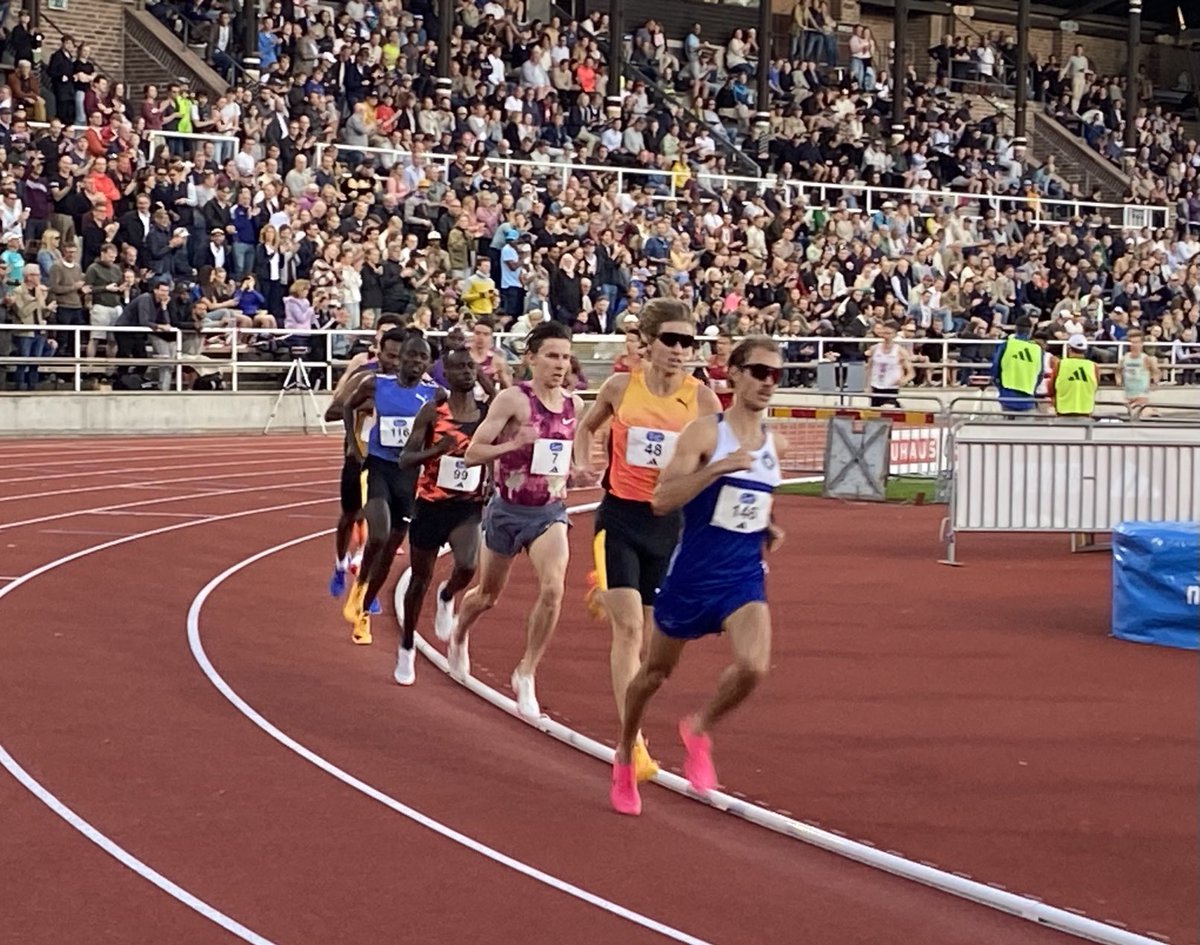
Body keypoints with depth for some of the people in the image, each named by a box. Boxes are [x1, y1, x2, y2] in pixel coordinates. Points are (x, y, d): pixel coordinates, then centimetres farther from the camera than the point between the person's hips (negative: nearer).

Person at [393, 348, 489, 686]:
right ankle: (406, 649, 31)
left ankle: (446, 597, 13)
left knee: (468, 567, -25)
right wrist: (436, 450, -27)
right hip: (431, 505, -1)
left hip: (468, 508, 1)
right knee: (420, 579, 10)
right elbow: (405, 460, -10)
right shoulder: (432, 413, -8)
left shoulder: (489, 413, -1)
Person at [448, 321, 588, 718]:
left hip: (550, 513, 2)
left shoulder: (575, 406, 0)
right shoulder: (513, 400, -14)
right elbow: (473, 453, -15)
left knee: (553, 588, -21)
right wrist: (514, 444, -28)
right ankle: (458, 638, 51)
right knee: (488, 595, 16)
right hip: (508, 510, -2)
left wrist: (572, 470, -1)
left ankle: (526, 674, -6)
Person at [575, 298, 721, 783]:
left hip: (668, 521, 1)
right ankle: (634, 742, -13)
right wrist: (583, 465, 0)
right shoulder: (621, 387, -2)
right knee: (628, 627, -12)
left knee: (649, 632, 9)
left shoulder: (701, 397, -4)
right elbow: (586, 427, 17)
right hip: (620, 516, -1)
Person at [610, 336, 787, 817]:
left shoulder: (774, 443, 6)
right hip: (692, 575, -3)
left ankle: (700, 731, 8)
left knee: (754, 664, -22)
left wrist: (769, 526, 6)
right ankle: (625, 757, 38)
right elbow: (662, 500, -21)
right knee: (656, 671, 13)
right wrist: (718, 467, -30)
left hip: (744, 578, 3)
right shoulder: (705, 432, -11)